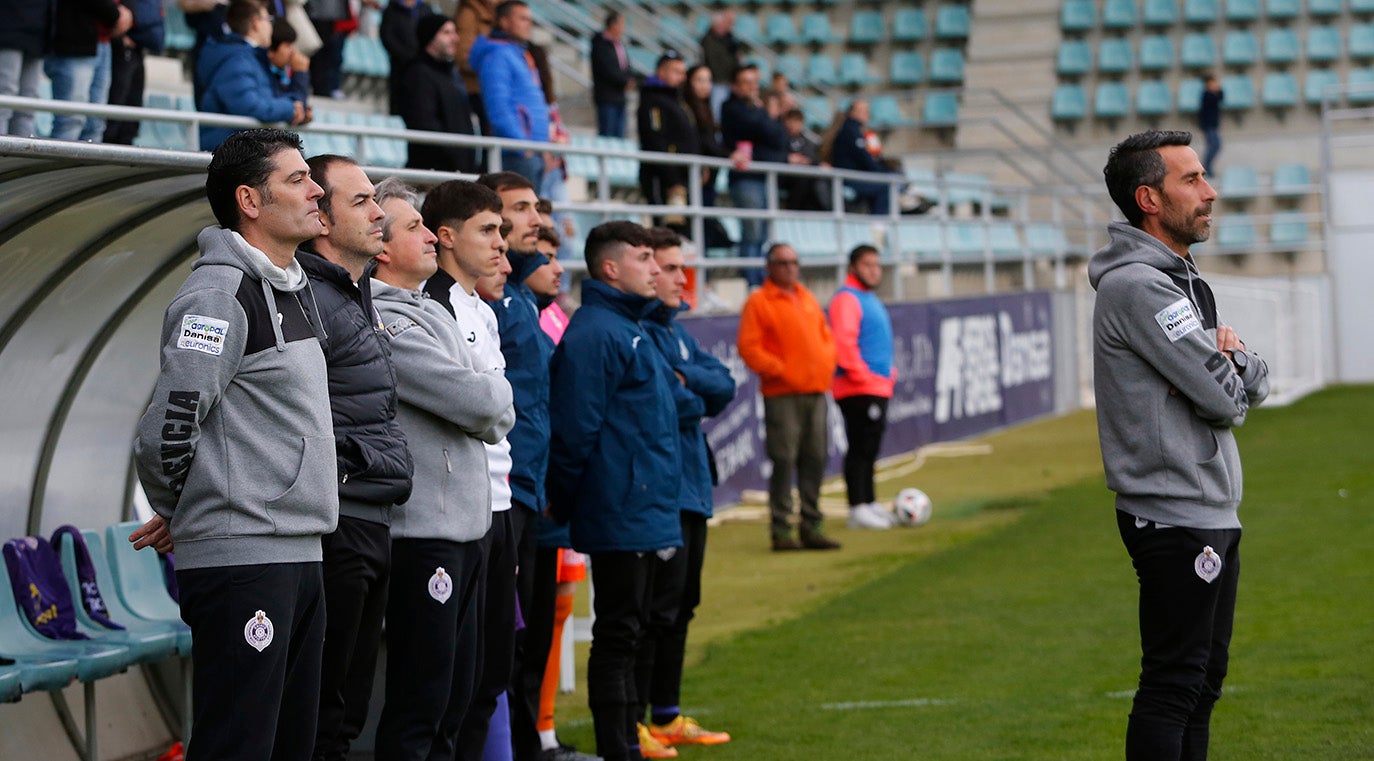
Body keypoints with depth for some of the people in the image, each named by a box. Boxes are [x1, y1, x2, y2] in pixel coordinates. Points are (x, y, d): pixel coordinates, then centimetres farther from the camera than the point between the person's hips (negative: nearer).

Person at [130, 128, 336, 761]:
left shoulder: (296, 287, 16)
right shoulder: (218, 294, -14)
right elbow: (167, 430, -19)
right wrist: (176, 514, -1)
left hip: (299, 558, 9)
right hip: (241, 560, -9)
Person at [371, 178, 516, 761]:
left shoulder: (432, 311, 18)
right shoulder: (383, 320, -13)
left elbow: (500, 415, 16)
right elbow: (479, 401, -19)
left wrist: (487, 407, -6)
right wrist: (493, 393, 2)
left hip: (466, 526, 10)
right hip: (423, 531, -10)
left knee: (456, 695, 14)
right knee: (421, 701, -6)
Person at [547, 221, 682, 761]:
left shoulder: (631, 327, 18)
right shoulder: (593, 333, -15)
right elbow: (576, 430, -19)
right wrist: (566, 503, -15)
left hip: (646, 514, 10)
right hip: (621, 514, -10)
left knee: (626, 634, 13)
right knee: (618, 635, -6)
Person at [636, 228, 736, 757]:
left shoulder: (674, 329, 17)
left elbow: (723, 389, 7)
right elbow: (671, 405, -23)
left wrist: (686, 379, -10)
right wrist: (695, 398, -4)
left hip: (692, 489, 10)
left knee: (681, 606, 16)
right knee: (657, 608, -8)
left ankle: (666, 716, 25)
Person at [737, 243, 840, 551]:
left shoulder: (807, 299, 19)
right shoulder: (759, 302, -2)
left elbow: (826, 336, 24)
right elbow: (748, 347, -9)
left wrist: (827, 362, 7)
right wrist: (778, 369, -14)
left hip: (815, 390, 6)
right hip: (782, 395, -6)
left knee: (814, 459, 7)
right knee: (783, 461, -7)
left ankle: (811, 528, 14)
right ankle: (781, 530, -3)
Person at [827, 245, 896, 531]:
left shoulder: (871, 299, 20)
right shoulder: (847, 299, -11)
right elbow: (843, 341, -22)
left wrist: (889, 373, 18)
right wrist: (860, 375, -21)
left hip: (879, 387, 10)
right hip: (858, 389, -10)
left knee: (870, 448, 14)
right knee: (860, 448, -10)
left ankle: (870, 504, 20)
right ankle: (858, 510, -11)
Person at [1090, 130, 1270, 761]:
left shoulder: (1181, 280, 17)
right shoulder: (1137, 286, -17)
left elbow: (1254, 386, 13)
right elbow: (1222, 399, -20)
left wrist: (1235, 358, -9)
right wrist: (1231, 367, 3)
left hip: (1212, 515, 10)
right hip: (1175, 517, -10)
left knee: (1203, 679, 15)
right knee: (1174, 684, -7)